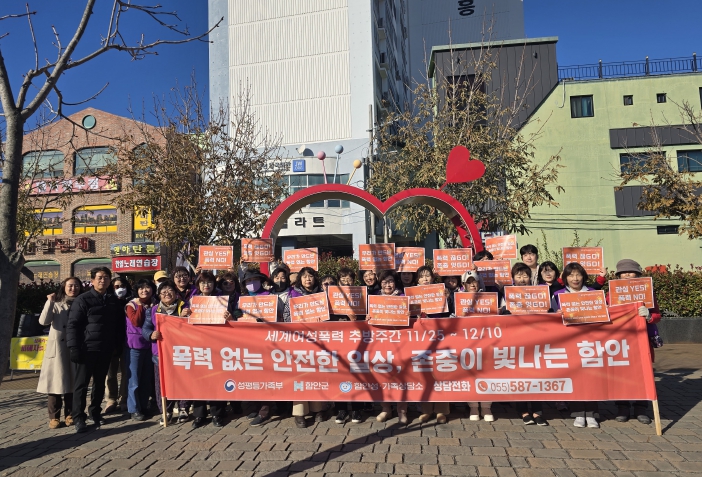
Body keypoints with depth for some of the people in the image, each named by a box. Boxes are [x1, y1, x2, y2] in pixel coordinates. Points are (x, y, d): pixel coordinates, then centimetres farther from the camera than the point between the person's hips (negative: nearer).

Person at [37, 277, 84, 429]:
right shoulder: (56, 304, 4)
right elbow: (43, 321, -13)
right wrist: (49, 302, -14)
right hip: (57, 349, -1)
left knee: (72, 382, 6)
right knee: (56, 382, 0)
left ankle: (70, 415, 16)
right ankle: (54, 417, 8)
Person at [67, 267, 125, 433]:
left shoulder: (113, 301, 10)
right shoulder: (83, 299, -5)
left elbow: (120, 324, 14)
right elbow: (72, 325, -9)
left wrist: (119, 344, 7)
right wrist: (74, 348, -15)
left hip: (106, 350, 5)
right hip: (86, 349, -5)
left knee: (100, 383, 14)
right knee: (81, 384, 1)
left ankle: (95, 412, 28)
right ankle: (78, 418, 9)